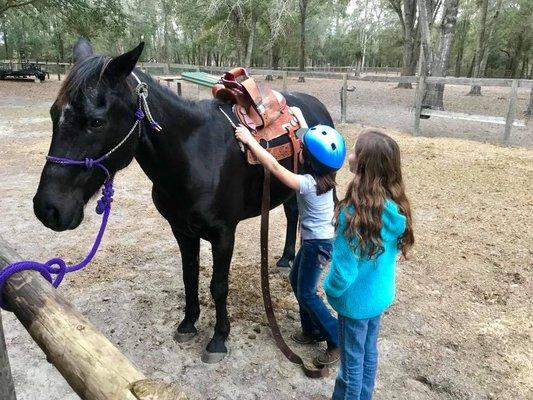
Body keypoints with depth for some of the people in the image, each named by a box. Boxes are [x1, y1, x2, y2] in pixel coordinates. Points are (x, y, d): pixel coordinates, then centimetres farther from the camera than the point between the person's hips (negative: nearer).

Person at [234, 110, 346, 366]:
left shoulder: (307, 183, -29)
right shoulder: (323, 173, -6)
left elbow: (273, 166, -28)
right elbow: (312, 140, 11)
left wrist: (249, 140, -23)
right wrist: (300, 119, 16)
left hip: (318, 243, -9)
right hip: (316, 239, 9)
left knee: (307, 294, 3)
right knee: (296, 280, 21)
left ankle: (338, 341, 13)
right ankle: (312, 330, 34)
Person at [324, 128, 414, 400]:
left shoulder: (354, 213, -31)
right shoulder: (396, 206, -8)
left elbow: (344, 271, -25)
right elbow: (388, 253, 5)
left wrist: (330, 290, -5)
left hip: (356, 299, -7)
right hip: (381, 295, 7)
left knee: (352, 361, 14)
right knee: (369, 353, 25)